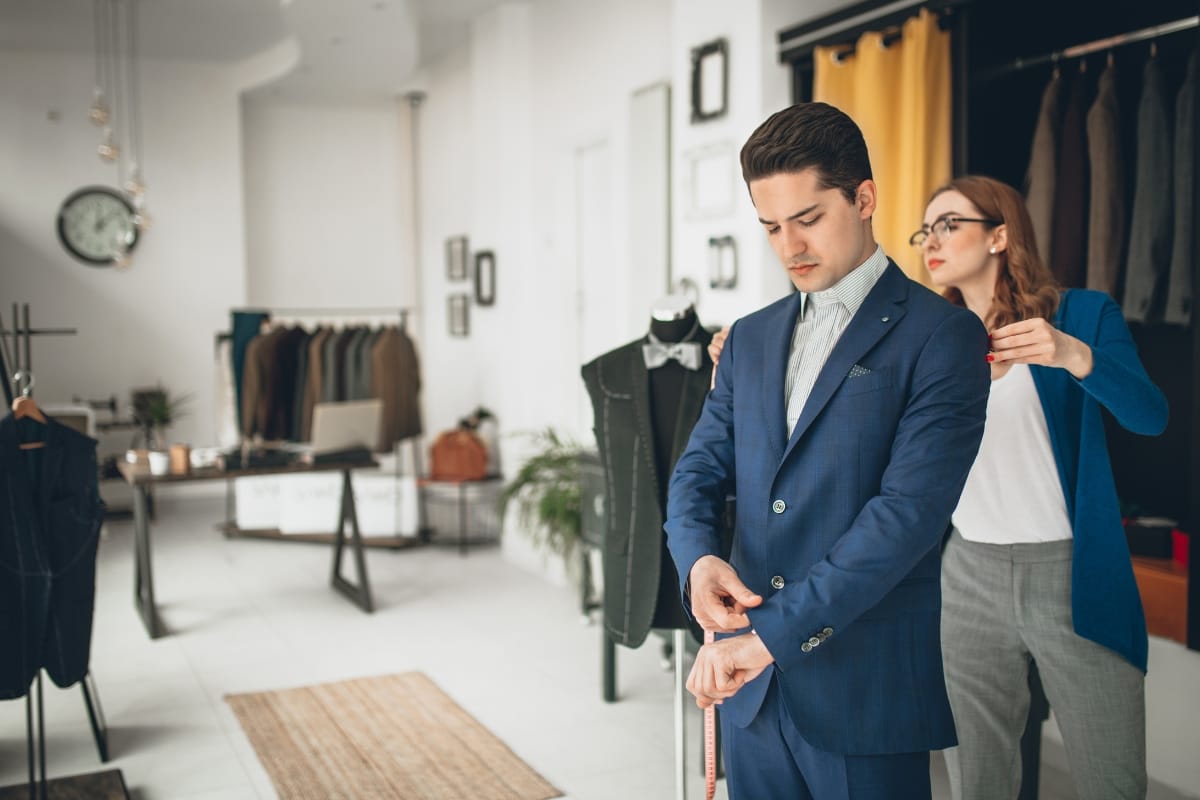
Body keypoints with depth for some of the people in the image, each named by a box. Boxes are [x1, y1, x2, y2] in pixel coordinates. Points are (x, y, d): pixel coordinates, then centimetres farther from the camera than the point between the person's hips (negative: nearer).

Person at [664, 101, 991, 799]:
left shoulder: (942, 336, -7)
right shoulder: (751, 338, 12)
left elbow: (909, 509, -17)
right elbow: (700, 470, 11)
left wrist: (774, 631, -21)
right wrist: (699, 558, -11)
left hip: (868, 685, -5)